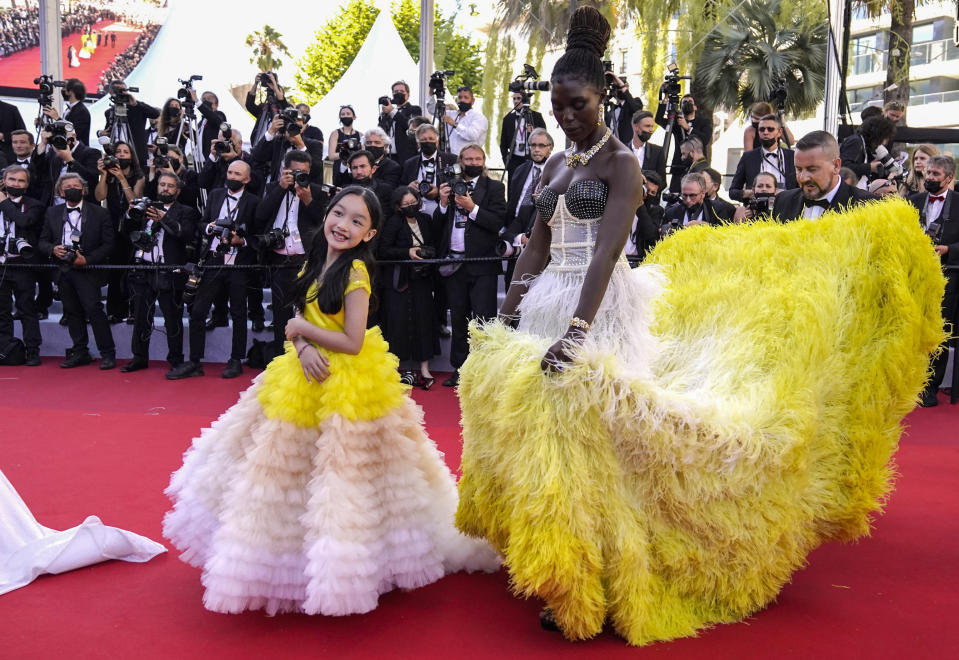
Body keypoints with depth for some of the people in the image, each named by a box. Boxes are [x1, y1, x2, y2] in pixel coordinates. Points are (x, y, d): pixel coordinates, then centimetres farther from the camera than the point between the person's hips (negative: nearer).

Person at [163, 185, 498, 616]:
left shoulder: (356, 271, -16)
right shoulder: (314, 265, 7)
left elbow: (352, 342, -21)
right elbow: (298, 323, 7)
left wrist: (303, 328, -10)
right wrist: (303, 349, -15)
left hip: (349, 383, -8)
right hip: (308, 375, 8)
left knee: (341, 472, 2)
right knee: (292, 467, 15)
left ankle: (341, 563, 21)